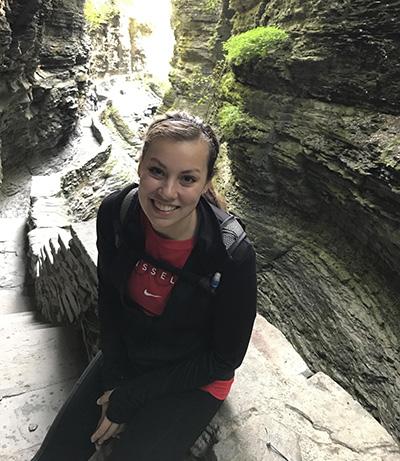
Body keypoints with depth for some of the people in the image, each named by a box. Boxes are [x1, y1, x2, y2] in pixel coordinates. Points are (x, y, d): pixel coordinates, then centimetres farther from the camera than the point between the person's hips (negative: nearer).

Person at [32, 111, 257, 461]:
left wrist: (127, 400, -14)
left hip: (194, 379, -3)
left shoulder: (234, 257, -31)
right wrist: (115, 379, -6)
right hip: (126, 356, 4)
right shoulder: (115, 213, -19)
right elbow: (109, 299, -2)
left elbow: (225, 359, -17)